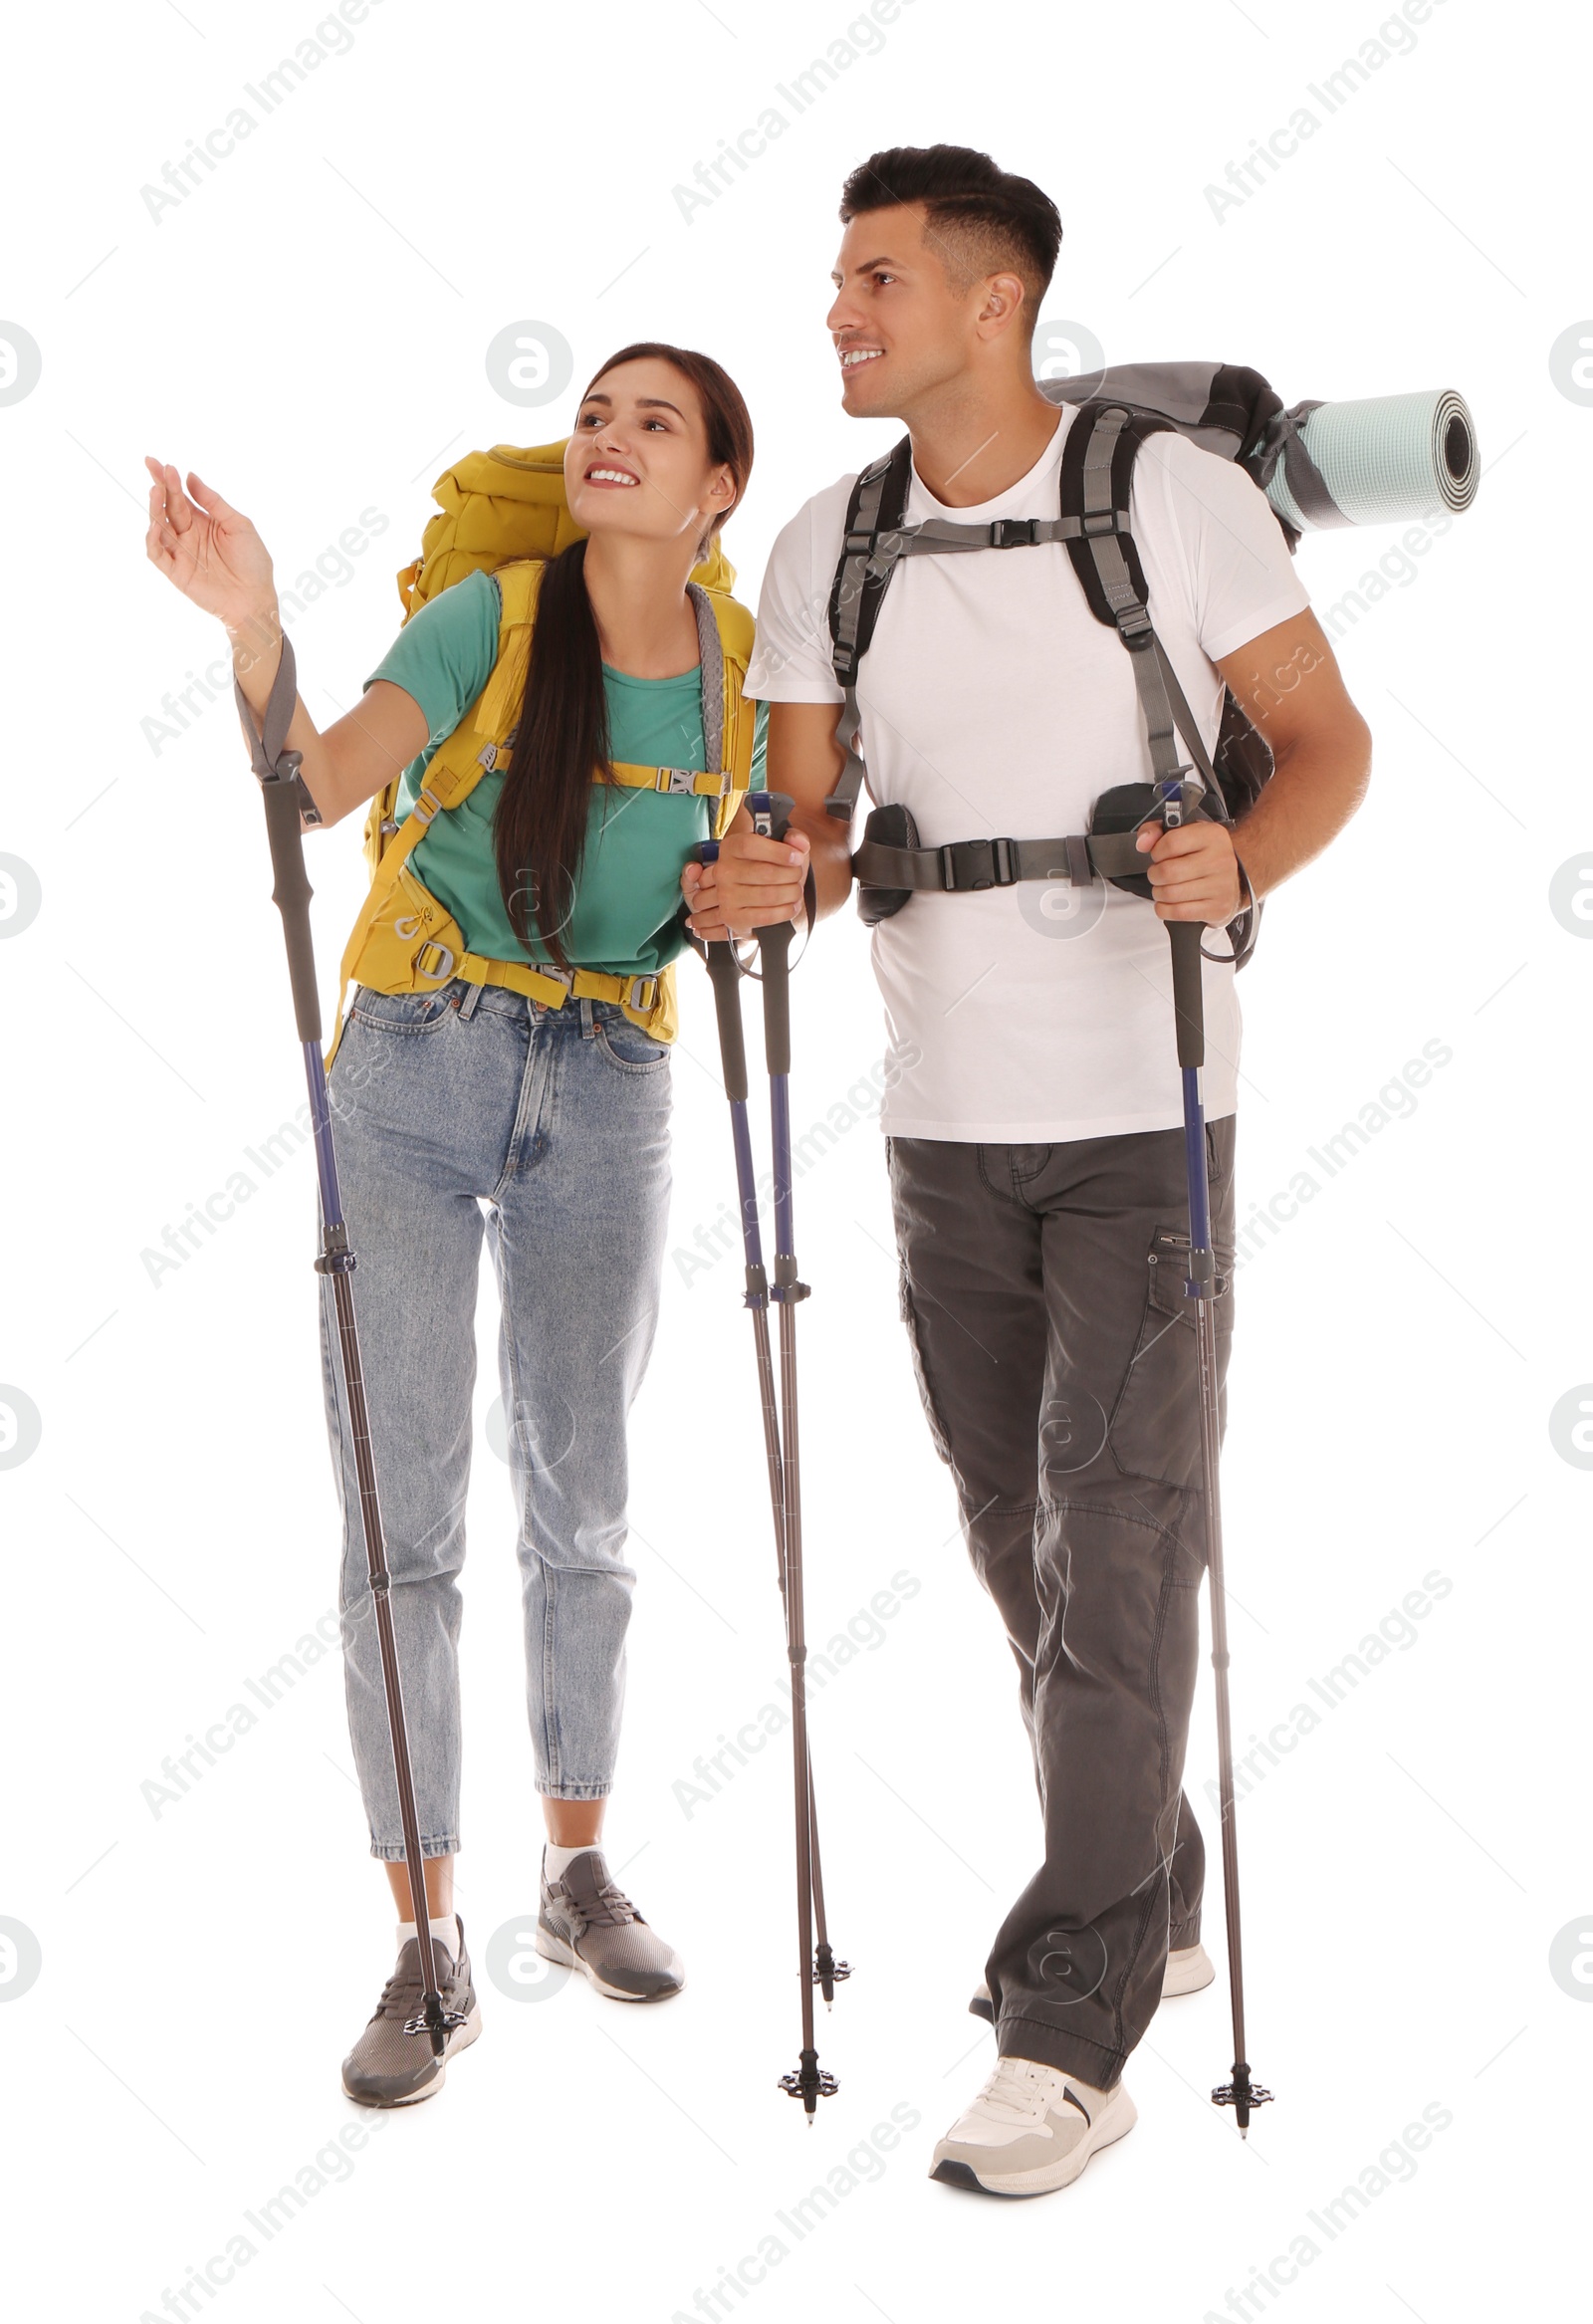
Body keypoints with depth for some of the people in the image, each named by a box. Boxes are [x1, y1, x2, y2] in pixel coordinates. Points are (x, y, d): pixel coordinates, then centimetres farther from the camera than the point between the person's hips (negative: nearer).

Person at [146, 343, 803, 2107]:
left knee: (581, 1502, 13)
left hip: (607, 1102, 3)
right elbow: (321, 787, -23)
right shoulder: (492, 618, -9)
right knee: (401, 1518, -5)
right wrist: (252, 628, -38)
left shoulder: (742, 669, 1)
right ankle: (428, 1950, 5)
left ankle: (577, 1875, 30)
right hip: (414, 1079, -2)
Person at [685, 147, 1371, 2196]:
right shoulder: (826, 549, 5)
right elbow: (810, 819, 6)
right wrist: (767, 879, -18)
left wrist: (1242, 858, -24)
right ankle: (1156, 1907, 33)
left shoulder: (1175, 493, -7)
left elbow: (1325, 739, -3)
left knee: (1117, 1542, -8)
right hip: (943, 1122, 5)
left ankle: (1069, 2033, -1)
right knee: (1021, 1541, 13)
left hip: (1145, 1118, -5)